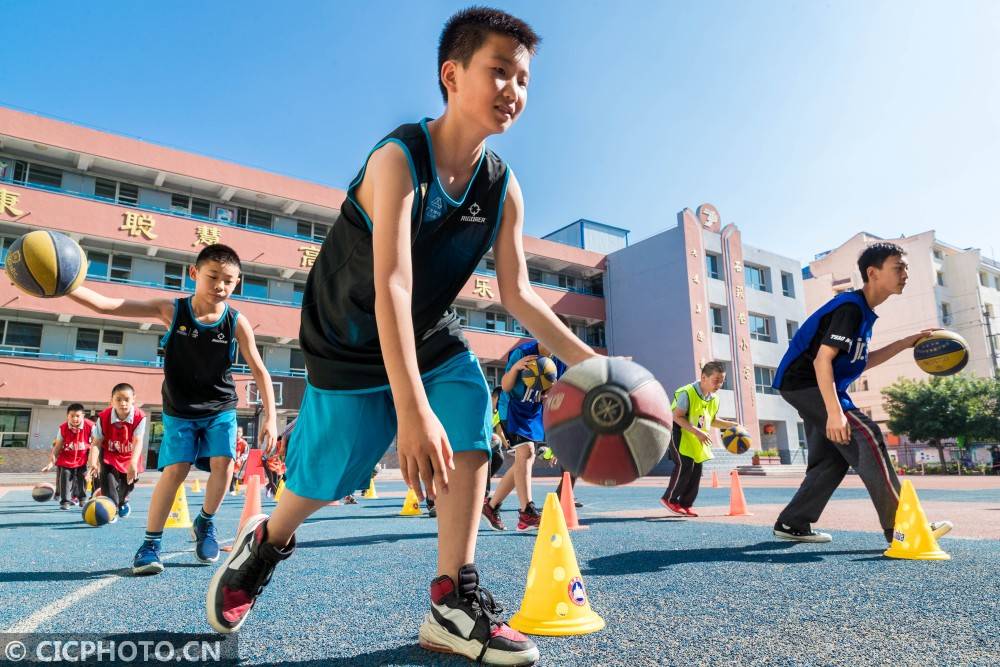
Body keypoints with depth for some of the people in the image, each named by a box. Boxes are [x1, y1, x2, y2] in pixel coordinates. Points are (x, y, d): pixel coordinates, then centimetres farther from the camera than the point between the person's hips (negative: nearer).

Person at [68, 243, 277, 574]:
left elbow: (259, 371, -9)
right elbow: (106, 305, -18)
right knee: (175, 469, -9)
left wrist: (269, 417, -12)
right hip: (179, 411, 0)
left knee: (223, 462, -14)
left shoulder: (237, 322, -14)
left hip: (220, 409, 1)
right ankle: (150, 543, 8)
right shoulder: (171, 310, -14)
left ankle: (205, 522, 15)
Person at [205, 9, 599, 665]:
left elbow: (518, 294, -5)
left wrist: (587, 360, -13)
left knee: (472, 431, -16)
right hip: (351, 343, -5)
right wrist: (411, 409, -47)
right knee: (326, 475, 2)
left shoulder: (504, 188, -8)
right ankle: (264, 545, 37)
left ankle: (453, 605, -5)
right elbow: (392, 286, -38)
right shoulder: (398, 158, -26)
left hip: (433, 336, 5)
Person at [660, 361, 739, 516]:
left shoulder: (714, 398, 3)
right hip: (680, 432, -8)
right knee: (685, 465, -17)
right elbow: (677, 417, -25)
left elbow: (712, 421, 17)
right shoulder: (687, 393, -22)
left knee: (697, 469, 3)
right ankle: (669, 499, -3)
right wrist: (698, 432, -30)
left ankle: (686, 504, 14)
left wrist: (732, 425, 3)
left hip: (698, 437, 8)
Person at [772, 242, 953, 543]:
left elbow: (861, 362, 20)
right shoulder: (850, 307, -16)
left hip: (810, 387, 11)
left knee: (833, 459, 10)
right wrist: (834, 412, -32)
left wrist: (908, 342, 13)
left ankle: (792, 524, 16)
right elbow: (822, 360, -25)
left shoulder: (862, 310, 14)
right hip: (804, 382, -11)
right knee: (865, 434, -17)